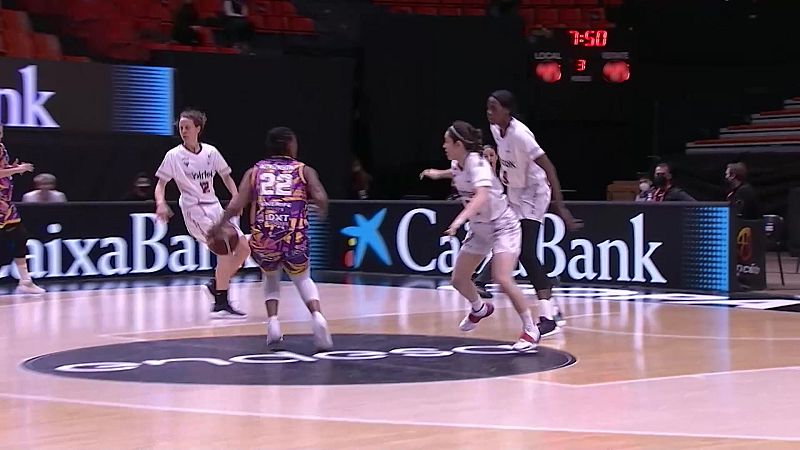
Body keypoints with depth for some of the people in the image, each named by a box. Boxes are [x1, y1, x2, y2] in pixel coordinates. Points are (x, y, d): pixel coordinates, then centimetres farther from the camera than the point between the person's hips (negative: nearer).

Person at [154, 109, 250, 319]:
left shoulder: (211, 152, 5)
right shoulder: (174, 155, -5)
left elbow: (226, 177, 14)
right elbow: (161, 183, -1)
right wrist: (161, 203, -21)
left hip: (214, 207, 6)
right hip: (194, 209, -6)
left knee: (243, 248, 1)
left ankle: (217, 284, 21)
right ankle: (221, 305, -19)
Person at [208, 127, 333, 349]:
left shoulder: (255, 171, 16)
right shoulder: (304, 170, 13)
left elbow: (235, 206, 4)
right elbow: (321, 199, -4)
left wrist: (219, 225, 20)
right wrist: (322, 210, 18)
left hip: (263, 239, 1)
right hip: (295, 239, -1)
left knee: (270, 275, 33)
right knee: (303, 279, 25)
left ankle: (273, 320, 12)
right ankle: (317, 316, -3)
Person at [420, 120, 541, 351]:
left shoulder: (477, 163, -26)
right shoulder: (457, 164, -2)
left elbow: (482, 196, -45)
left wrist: (461, 218, -58)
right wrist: (438, 174, 26)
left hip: (502, 226, -9)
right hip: (479, 228, 9)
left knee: (502, 279, -25)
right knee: (459, 280, 11)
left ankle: (531, 331, -12)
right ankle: (479, 309, 43)